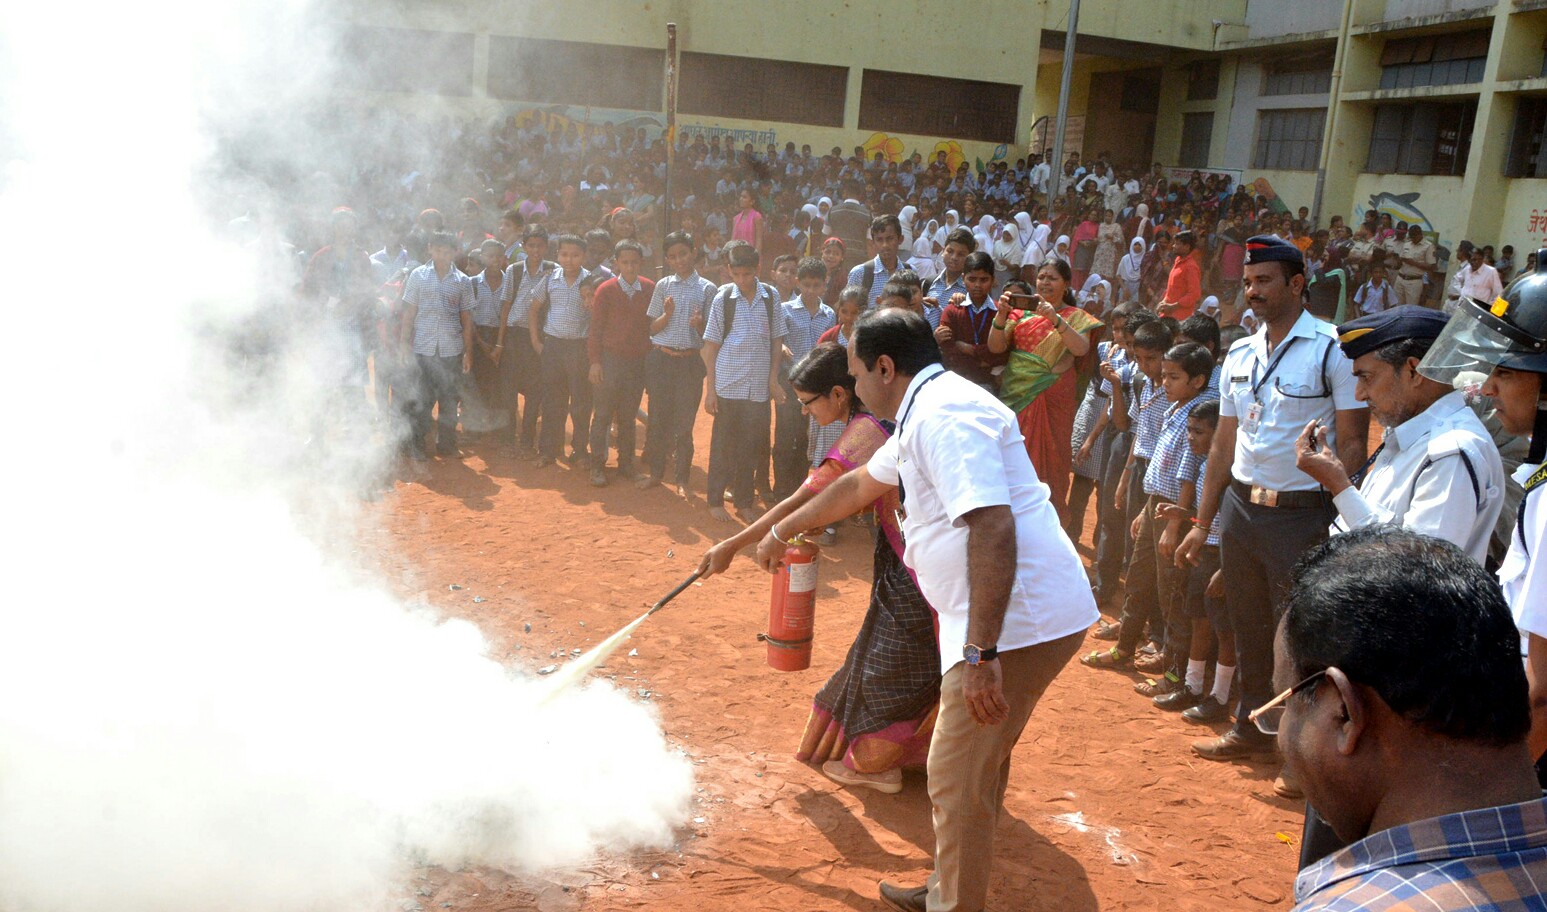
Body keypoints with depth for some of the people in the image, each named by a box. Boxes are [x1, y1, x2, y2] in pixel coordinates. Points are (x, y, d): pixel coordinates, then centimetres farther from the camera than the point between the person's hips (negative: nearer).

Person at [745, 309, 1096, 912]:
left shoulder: (944, 416, -18)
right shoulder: (923, 415, 17)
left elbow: (993, 527, -29)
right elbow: (859, 485, 32)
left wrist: (981, 653, -30)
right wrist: (781, 532, 43)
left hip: (1019, 622, -11)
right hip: (1032, 615, 11)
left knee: (958, 777, 0)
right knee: (978, 764, 22)